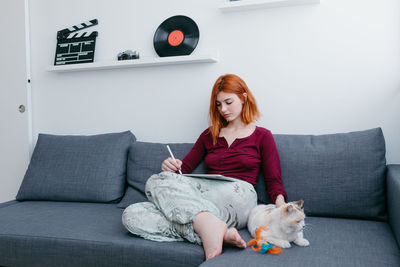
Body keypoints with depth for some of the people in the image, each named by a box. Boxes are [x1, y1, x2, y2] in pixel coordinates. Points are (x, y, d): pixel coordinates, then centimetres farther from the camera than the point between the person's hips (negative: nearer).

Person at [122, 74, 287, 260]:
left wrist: (281, 204, -13)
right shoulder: (209, 135, 27)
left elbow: (274, 181, 9)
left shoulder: (262, 136, 16)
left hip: (236, 196, -5)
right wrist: (171, 167, 0)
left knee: (156, 182, -27)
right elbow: (185, 167, 24)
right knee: (131, 215, -24)